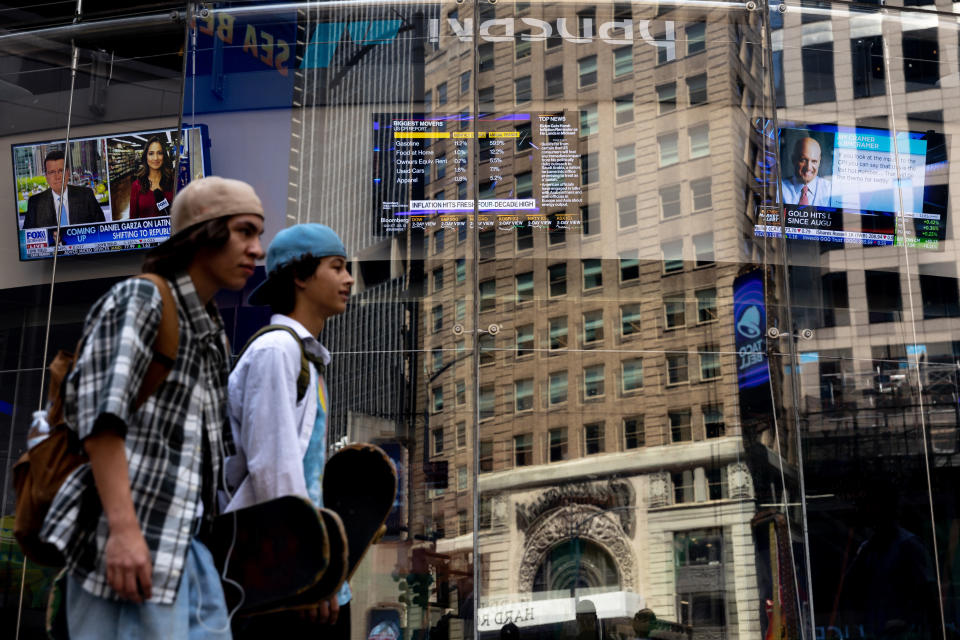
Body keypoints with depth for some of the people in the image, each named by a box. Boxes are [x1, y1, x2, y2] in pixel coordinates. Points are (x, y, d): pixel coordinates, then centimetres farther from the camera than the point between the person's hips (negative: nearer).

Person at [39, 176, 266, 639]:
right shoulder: (140, 300, -5)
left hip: (189, 551, 9)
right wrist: (124, 528, -26)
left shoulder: (213, 336, 21)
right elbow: (100, 417, -18)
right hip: (130, 549, -8)